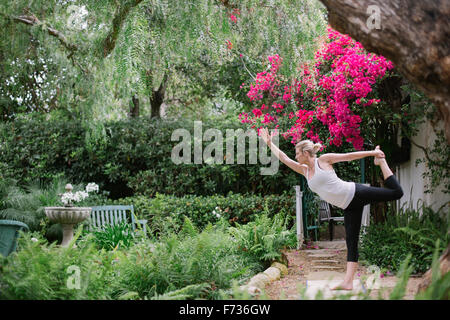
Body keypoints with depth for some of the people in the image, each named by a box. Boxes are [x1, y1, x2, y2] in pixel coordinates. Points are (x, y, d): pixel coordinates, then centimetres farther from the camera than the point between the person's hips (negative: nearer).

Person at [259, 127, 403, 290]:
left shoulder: (324, 159, -3)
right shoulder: (305, 170, 13)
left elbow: (351, 156, 1)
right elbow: (284, 159, 18)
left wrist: (373, 152, 2)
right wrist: (269, 143, 20)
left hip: (355, 193, -5)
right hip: (349, 207, 5)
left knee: (396, 192, -11)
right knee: (351, 243, 0)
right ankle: (348, 282, -6)